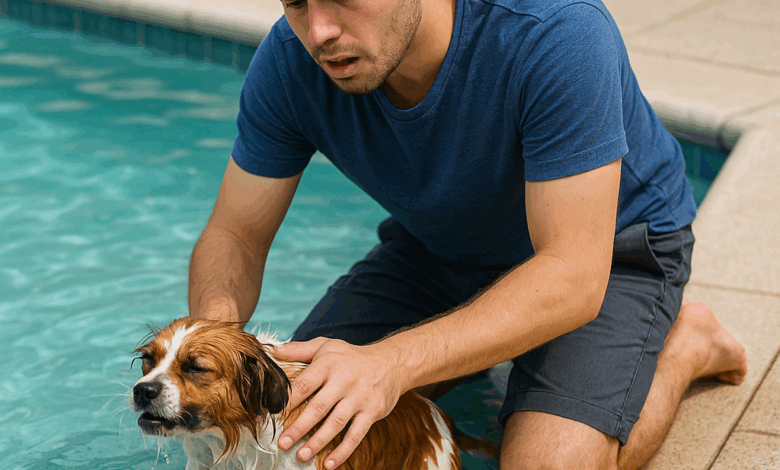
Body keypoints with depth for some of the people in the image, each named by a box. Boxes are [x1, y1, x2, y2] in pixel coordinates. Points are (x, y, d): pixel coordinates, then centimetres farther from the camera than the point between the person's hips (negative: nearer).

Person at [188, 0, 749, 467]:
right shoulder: (290, 60, -23)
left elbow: (573, 277, -38)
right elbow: (236, 234, -13)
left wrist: (393, 363, -50)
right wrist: (215, 323, -37)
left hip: (608, 246, -4)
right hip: (440, 243, 5)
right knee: (288, 415, -7)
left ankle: (685, 344, 4)